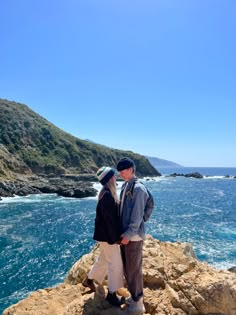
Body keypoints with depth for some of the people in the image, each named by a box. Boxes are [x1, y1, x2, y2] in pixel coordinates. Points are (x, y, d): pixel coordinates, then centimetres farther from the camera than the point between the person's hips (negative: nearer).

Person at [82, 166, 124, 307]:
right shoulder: (107, 195, -25)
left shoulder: (107, 193, 6)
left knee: (104, 259, 25)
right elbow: (109, 219, -24)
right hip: (108, 235, -10)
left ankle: (89, 280, 44)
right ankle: (112, 294, 22)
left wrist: (117, 234, 19)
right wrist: (115, 237, -18)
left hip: (107, 233, 10)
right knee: (115, 263, 4)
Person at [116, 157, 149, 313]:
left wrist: (128, 234, -17)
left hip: (133, 235, -8)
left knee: (134, 269, 4)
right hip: (124, 233, 8)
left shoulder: (138, 188, -18)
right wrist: (122, 232, 15)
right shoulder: (125, 186, 8)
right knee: (127, 268, 19)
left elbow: (137, 215, -20)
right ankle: (133, 296, 37)